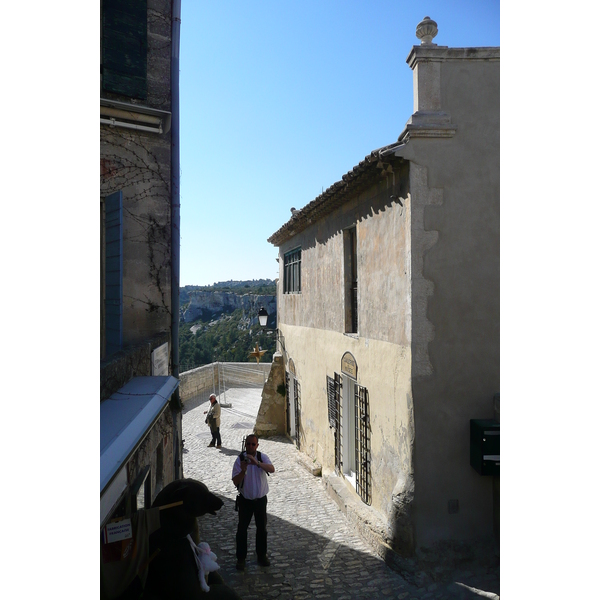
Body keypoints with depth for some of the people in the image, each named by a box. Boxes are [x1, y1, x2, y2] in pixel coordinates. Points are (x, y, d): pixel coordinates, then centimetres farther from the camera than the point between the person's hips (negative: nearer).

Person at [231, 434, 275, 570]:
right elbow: (235, 482, -16)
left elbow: (272, 469, -29)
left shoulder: (262, 457, -10)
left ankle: (262, 555, 30)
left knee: (262, 528, 13)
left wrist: (257, 463, -44)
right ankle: (241, 558, 20)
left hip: (260, 499, 1)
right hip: (245, 500, -1)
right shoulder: (240, 459, -13)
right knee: (242, 529, 5)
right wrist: (243, 471, -34)